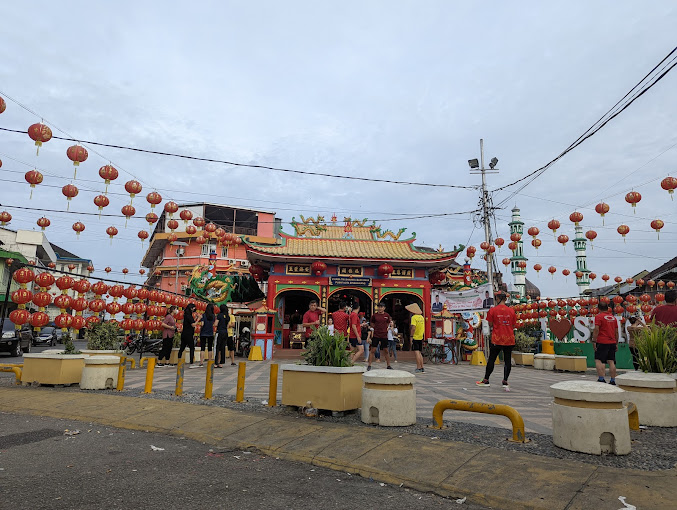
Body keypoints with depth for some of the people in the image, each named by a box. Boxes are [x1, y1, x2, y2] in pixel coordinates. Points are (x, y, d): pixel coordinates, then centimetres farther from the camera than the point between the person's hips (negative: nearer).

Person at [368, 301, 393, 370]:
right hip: (376, 335, -1)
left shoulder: (387, 315, 2)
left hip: (384, 335, 1)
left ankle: (388, 365, 21)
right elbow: (371, 323, 14)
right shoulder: (375, 315, -1)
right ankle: (369, 365, 4)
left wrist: (385, 328, 6)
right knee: (373, 350, -2)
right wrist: (376, 327, 3)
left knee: (386, 351, 9)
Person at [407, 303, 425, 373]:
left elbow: (413, 328, -23)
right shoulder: (422, 317, 11)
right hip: (421, 337, 8)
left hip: (415, 337, -8)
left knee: (416, 352, -6)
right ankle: (422, 367, 15)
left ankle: (418, 368, -8)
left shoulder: (414, 317, -14)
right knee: (419, 353, 15)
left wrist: (411, 336, -20)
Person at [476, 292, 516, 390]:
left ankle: (486, 380, 18)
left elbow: (490, 325, -2)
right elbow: (514, 326, 6)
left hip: (497, 339, -1)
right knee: (507, 361, 6)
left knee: (491, 359, 9)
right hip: (509, 339, 2)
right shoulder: (511, 310, 1)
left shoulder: (492, 310, -6)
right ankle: (505, 382, 1)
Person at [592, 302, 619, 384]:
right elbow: (616, 332, 16)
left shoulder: (599, 316, -6)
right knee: (611, 362, 8)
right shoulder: (613, 317, 13)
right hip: (612, 342, 6)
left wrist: (594, 341, -13)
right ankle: (613, 381, 10)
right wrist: (616, 343, 21)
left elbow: (596, 330, -15)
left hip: (602, 342, -6)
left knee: (598, 360, -4)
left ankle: (601, 379, -13)